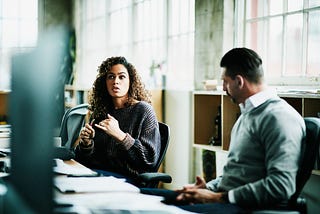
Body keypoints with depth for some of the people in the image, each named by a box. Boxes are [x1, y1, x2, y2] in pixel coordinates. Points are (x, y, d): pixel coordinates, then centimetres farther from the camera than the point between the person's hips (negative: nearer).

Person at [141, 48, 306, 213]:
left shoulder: (279, 117, -13)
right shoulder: (248, 113, 21)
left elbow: (281, 186, -23)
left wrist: (219, 197, -17)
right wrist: (208, 187, 8)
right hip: (224, 198, 10)